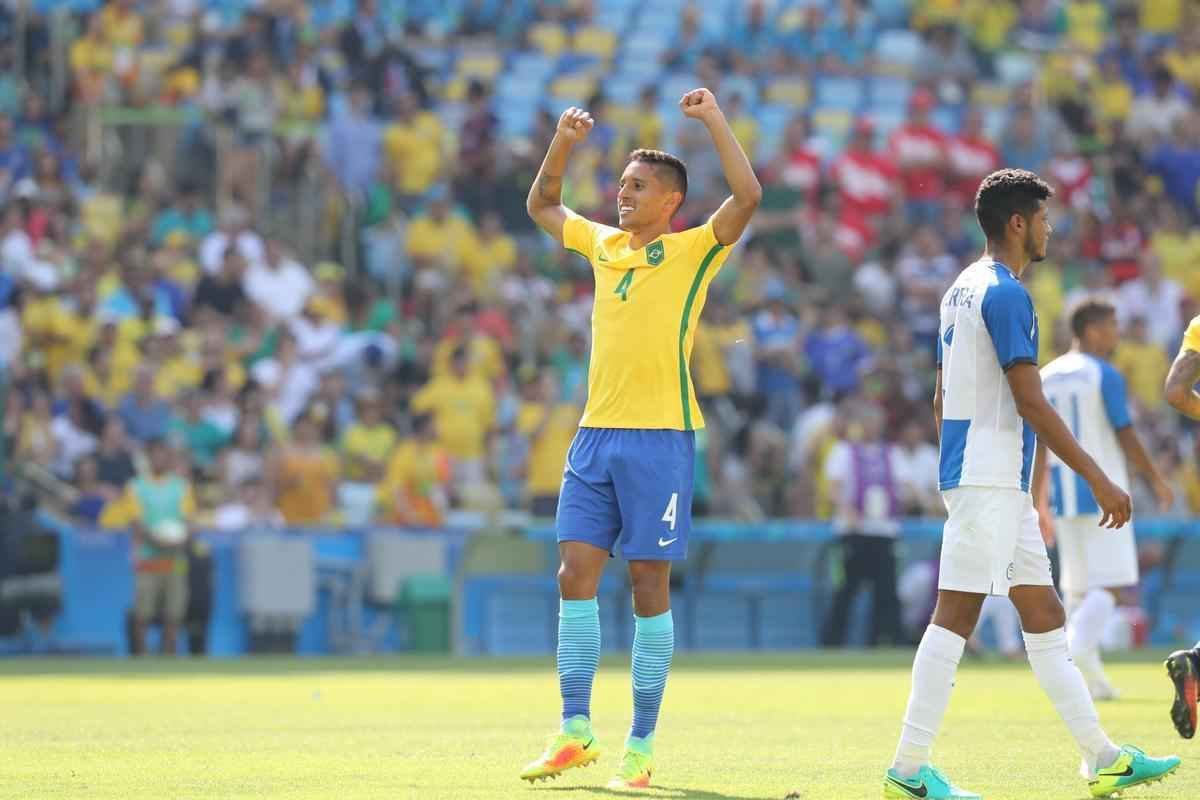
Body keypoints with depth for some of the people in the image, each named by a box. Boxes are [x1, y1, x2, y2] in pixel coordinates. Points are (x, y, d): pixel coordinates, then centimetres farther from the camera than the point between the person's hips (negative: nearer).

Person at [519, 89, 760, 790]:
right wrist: (564, 143, 16)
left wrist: (714, 118, -16)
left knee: (649, 587, -2)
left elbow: (748, 196, -18)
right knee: (576, 575, 0)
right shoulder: (603, 245, 14)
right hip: (595, 435, 6)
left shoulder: (694, 251, -2)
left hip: (659, 437, -5)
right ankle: (575, 732, 5)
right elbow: (542, 206, 29)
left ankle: (642, 747, 2)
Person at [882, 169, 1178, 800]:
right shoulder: (1004, 293, -14)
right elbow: (1031, 403, -18)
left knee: (1044, 616, 10)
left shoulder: (963, 290, 16)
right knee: (957, 613, -9)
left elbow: (942, 398, 21)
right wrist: (1098, 480, -16)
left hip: (1002, 486, 10)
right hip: (989, 480, -10)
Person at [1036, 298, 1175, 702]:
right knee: (1110, 583, -5)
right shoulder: (1105, 375, -8)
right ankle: (1077, 646, -27)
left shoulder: (1046, 377, 11)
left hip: (1063, 495, 6)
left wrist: (1039, 503, 16)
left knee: (1080, 588, 11)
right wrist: (1156, 479, 2)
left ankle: (1090, 677, 8)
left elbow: (1037, 445, 12)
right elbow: (1126, 437, -10)